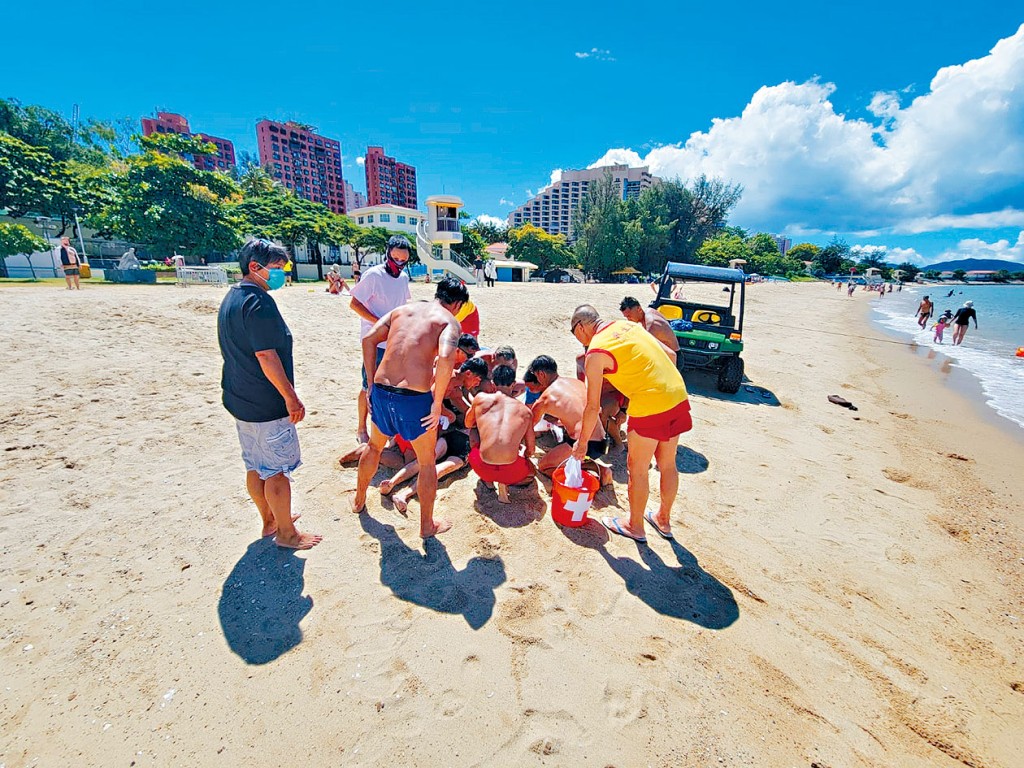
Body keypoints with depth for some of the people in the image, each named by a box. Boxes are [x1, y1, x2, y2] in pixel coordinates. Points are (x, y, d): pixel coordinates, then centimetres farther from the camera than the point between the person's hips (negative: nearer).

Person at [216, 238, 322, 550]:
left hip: (240, 399, 10)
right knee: (278, 469, 4)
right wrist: (290, 396, -19)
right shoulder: (259, 301, -20)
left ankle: (269, 520, 36)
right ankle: (286, 533, 18)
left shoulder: (230, 298, 12)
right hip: (267, 404, -10)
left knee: (255, 467, 19)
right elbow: (266, 355, -24)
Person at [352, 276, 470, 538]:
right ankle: (427, 525, 32)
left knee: (375, 446, 33)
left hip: (381, 390, 6)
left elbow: (369, 339, 9)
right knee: (427, 462, 17)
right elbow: (445, 358, -20)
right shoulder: (449, 321, -1)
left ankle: (359, 500, 54)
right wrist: (437, 404, -12)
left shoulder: (403, 309, 15)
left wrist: (371, 383, 13)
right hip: (414, 396, -5)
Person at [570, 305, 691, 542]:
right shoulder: (627, 324, 13)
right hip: (679, 397, 8)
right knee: (667, 464, 22)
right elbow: (669, 354, 16)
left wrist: (582, 442, 4)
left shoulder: (595, 352, -9)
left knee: (637, 468, 12)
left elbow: (593, 407, -7)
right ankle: (663, 520, 41)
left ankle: (635, 526, 30)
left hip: (650, 406, -8)